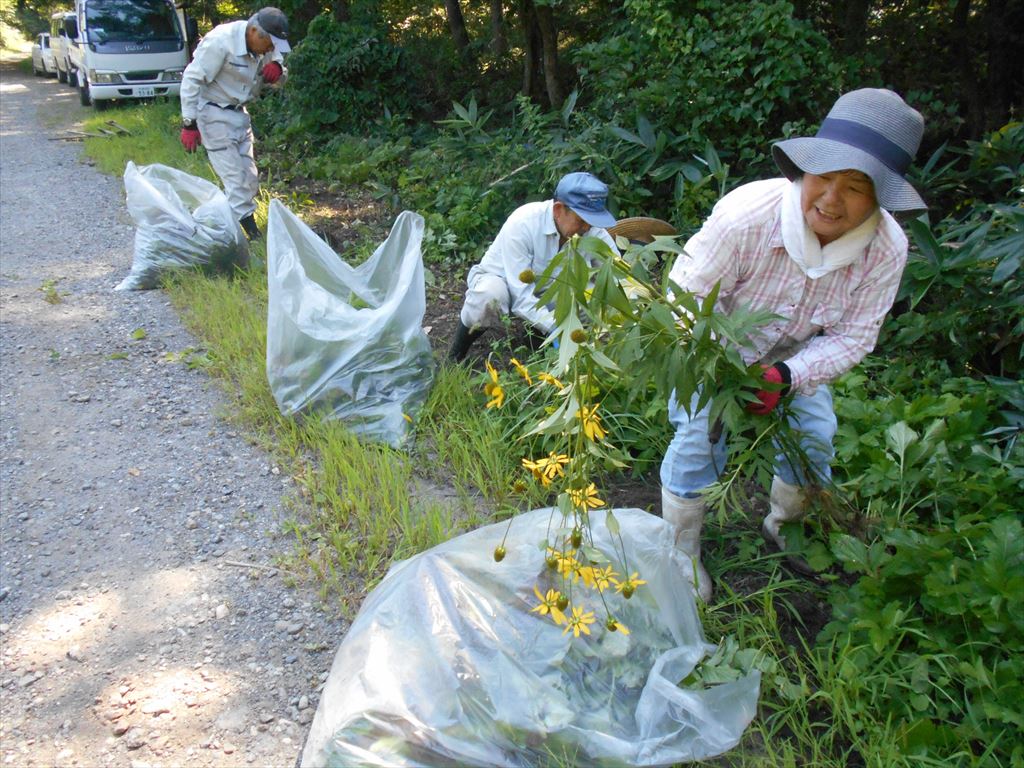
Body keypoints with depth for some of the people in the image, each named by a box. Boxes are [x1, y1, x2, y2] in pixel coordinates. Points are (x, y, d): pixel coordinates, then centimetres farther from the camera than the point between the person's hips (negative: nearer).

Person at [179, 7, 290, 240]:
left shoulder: (265, 46, -4)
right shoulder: (220, 41, -25)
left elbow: (279, 78, 11)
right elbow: (192, 80, -22)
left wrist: (277, 69, -14)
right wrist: (189, 124, -22)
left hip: (238, 113, 8)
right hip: (214, 114, -8)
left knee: (250, 179, 9)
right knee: (236, 181, -10)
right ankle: (251, 233, -7)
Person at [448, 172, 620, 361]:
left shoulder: (593, 229, -20)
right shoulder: (521, 225, -33)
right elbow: (521, 296, -35)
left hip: (546, 290, 5)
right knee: (491, 295, -40)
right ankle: (457, 353, -9)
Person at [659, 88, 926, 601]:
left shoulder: (886, 249, -26)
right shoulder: (748, 213, -38)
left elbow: (851, 338, -17)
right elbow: (690, 295, -27)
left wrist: (786, 376, -34)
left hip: (795, 353, 4)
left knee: (813, 436, -4)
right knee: (700, 434, -19)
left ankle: (786, 528, 29)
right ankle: (681, 550, 3)